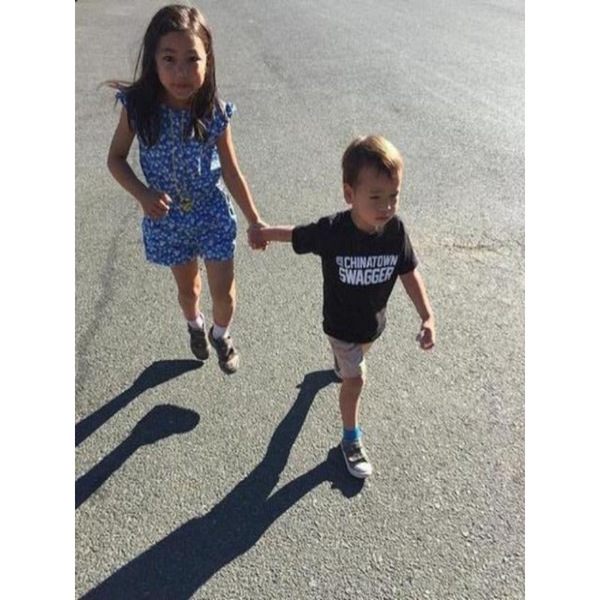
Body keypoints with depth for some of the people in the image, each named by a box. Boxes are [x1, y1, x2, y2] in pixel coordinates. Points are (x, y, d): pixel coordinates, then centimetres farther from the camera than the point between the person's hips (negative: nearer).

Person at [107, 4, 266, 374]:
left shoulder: (215, 112, -18)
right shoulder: (137, 106, -19)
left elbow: (231, 172, -8)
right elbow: (116, 158, -6)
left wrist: (255, 221, -3)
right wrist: (143, 195, -23)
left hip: (213, 213, 0)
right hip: (167, 218, 1)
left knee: (224, 292, 7)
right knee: (187, 286, 21)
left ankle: (222, 335, 41)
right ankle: (196, 327, 55)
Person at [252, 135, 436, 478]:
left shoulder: (396, 230, -25)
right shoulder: (331, 232, -33)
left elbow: (409, 273, -12)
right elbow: (294, 234, -14)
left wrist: (427, 317, -19)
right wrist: (262, 233, 2)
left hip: (375, 321, 4)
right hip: (342, 324, -4)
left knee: (357, 356, 34)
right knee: (355, 380, 4)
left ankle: (342, 361, 71)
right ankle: (352, 439, 29)